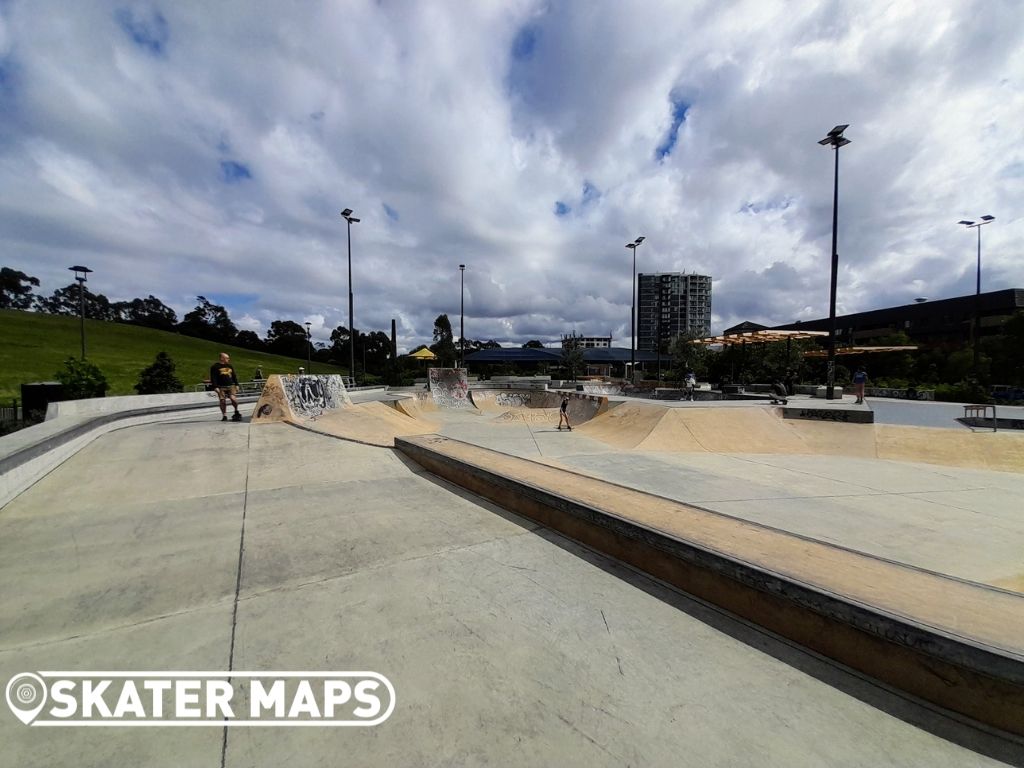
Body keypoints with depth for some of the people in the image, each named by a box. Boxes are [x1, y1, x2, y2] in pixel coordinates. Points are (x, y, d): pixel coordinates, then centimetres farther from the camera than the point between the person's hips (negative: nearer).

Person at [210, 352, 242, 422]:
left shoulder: (230, 366, 16)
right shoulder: (215, 367, 1)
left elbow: (234, 376, 20)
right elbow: (213, 378, -3)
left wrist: (236, 385, 16)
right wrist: (215, 387, -10)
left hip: (231, 386, 2)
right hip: (221, 387, -2)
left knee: (233, 398, -15)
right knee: (223, 401, 0)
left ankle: (236, 411, 8)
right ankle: (224, 416, 12)